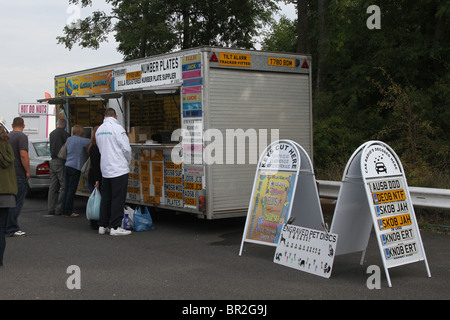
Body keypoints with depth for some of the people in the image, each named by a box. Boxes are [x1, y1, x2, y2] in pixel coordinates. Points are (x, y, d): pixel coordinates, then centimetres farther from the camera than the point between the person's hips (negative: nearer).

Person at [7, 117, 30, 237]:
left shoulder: (7, 136, 14)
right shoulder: (22, 137, -10)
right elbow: (23, 155, -19)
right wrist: (28, 171, -12)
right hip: (18, 173, -8)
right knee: (17, 202, -3)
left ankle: (7, 226, 21)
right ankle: (11, 229, -2)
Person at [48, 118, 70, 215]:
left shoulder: (51, 134, 14)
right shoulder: (64, 134, -10)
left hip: (53, 161, 8)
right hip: (61, 162, -8)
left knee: (53, 186, 10)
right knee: (64, 186, -5)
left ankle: (51, 208, 11)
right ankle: (59, 208, -9)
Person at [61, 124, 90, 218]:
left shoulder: (68, 139, 12)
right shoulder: (81, 141, -11)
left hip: (67, 166, 8)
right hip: (75, 167, -8)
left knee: (66, 189, 11)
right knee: (72, 190, -3)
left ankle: (64, 211, 14)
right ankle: (68, 212, 0)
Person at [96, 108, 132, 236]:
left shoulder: (99, 130, 11)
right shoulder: (117, 128, -12)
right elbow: (126, 148, -13)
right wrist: (128, 162, 7)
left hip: (105, 169, 7)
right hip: (119, 169, -7)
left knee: (106, 198, 13)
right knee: (118, 199, -3)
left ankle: (102, 225, 16)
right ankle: (115, 227, -3)